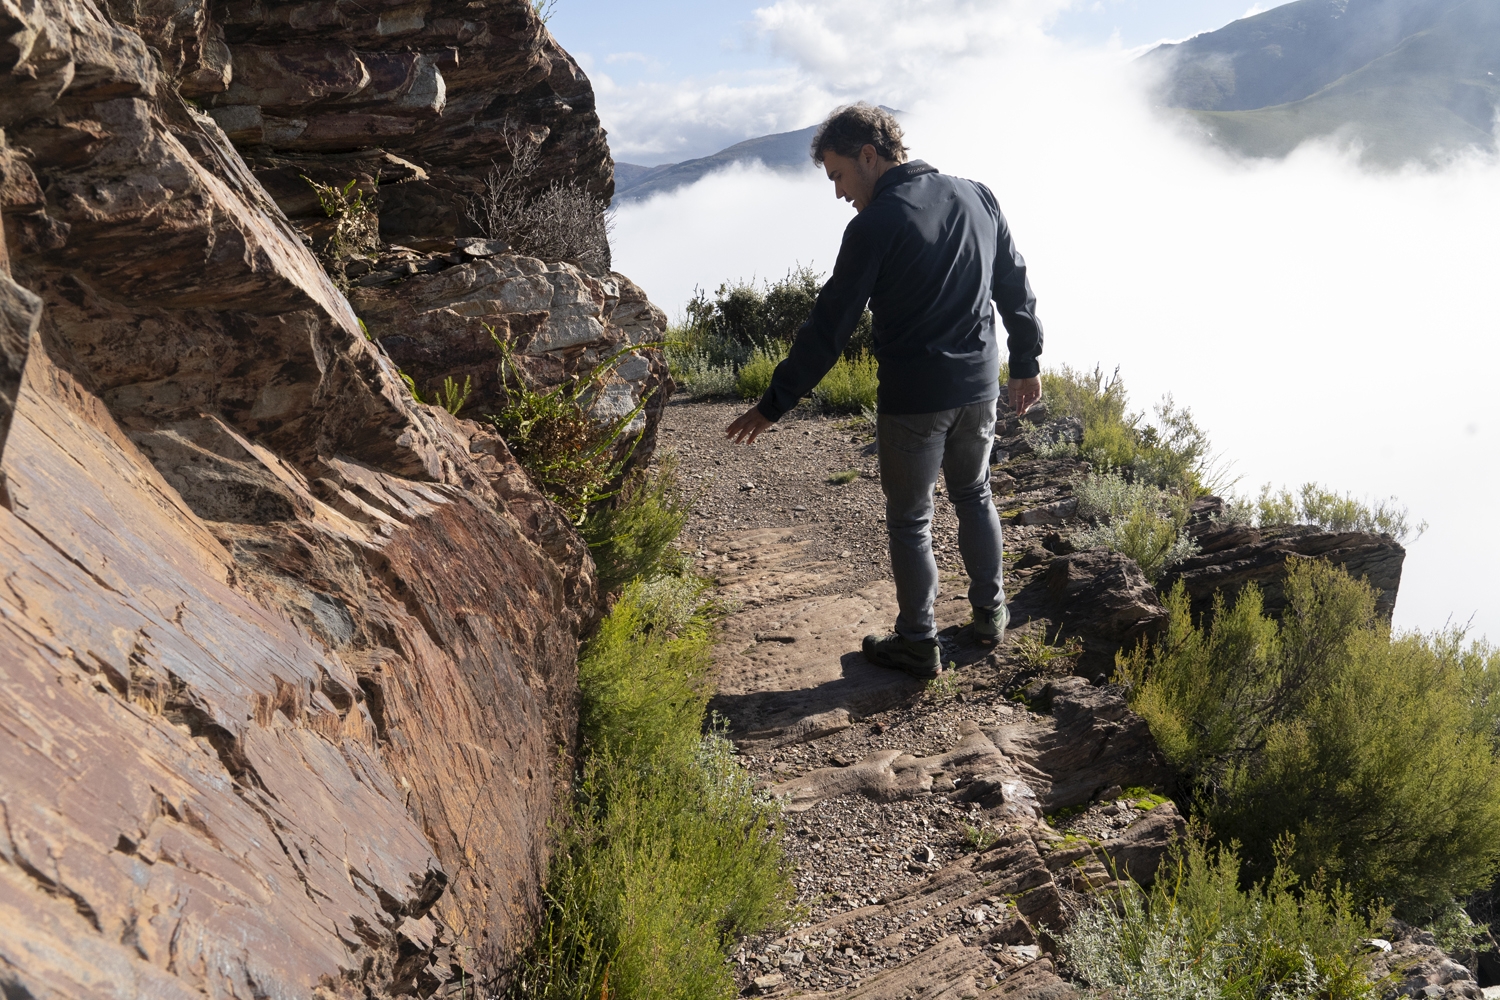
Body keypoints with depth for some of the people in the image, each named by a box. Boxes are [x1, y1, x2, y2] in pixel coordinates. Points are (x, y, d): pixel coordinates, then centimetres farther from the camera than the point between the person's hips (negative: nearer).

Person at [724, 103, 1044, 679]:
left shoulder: (876, 226, -16)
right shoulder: (976, 197, 4)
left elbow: (828, 329, -17)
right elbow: (1016, 285, 11)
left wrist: (772, 406, -11)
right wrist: (1026, 363, 21)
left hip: (913, 399, -6)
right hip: (980, 387, 7)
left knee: (909, 521, 9)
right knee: (974, 496, 25)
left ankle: (918, 646, 19)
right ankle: (990, 613, 36)